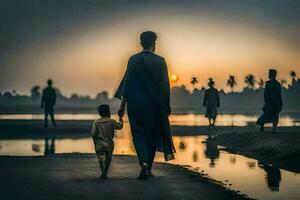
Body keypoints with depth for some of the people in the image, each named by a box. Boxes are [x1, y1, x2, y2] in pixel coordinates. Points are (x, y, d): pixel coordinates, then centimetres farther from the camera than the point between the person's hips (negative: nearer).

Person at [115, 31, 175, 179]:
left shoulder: (133, 60, -4)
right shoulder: (160, 61, -6)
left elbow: (127, 83, -5)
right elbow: (165, 85, -4)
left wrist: (122, 104, 0)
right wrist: (166, 106, 4)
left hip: (136, 104, 0)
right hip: (154, 105, 0)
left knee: (139, 134, 7)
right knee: (152, 135, 14)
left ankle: (144, 163, -16)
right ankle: (148, 169, 18)